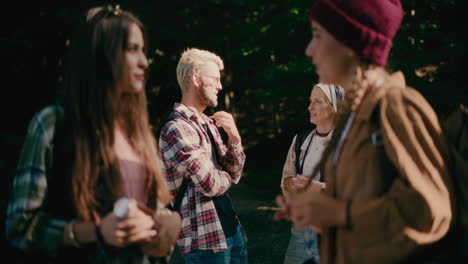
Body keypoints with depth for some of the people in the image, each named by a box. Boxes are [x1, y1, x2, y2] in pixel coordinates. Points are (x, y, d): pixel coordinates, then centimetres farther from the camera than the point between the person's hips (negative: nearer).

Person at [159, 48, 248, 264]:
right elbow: (212, 184, -21)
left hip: (231, 228, 8)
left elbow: (234, 175, 9)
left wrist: (234, 138, -6)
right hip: (206, 238, -8)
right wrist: (226, 176, 0)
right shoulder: (177, 129, -17)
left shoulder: (209, 123, 10)